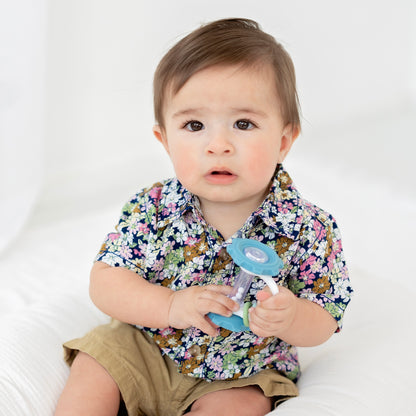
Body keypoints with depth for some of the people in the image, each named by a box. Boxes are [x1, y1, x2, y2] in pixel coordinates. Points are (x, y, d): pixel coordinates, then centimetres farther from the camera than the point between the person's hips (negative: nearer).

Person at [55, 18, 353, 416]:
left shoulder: (308, 230, -20)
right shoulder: (154, 210, -16)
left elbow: (323, 322, -13)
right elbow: (105, 282, -14)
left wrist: (290, 319, -38)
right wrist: (170, 306, -31)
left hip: (243, 373, -1)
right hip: (147, 346, 2)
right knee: (94, 366, -9)